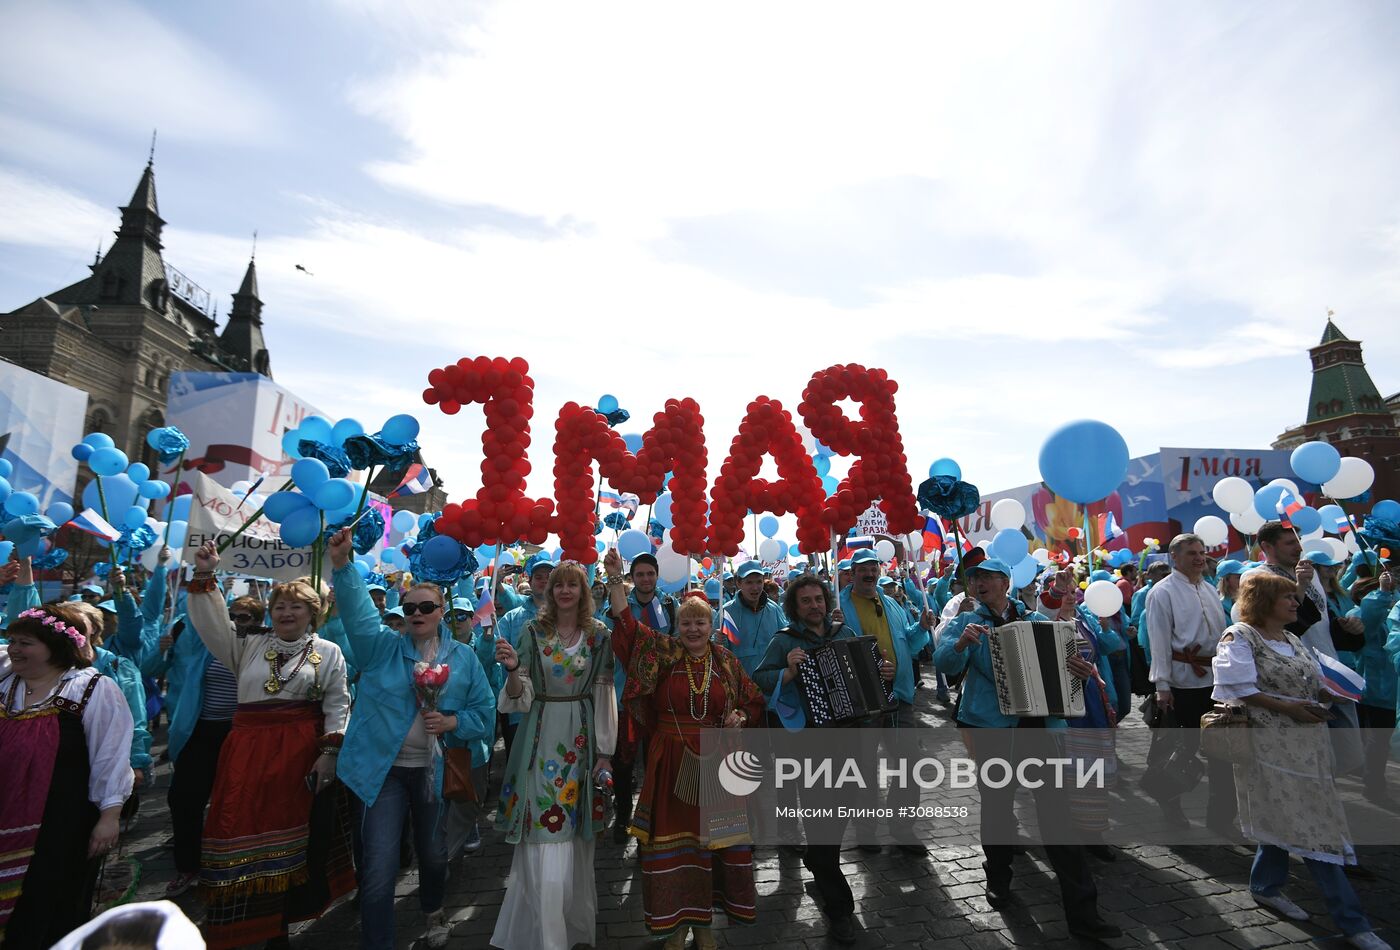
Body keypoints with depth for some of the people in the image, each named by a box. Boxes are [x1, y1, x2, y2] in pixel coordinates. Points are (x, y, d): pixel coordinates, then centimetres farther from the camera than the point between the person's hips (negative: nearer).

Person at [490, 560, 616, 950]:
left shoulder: (599, 635, 2)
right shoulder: (533, 631, 0)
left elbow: (605, 695, 2)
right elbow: (520, 697, 0)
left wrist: (605, 752, 0)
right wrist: (512, 669, -21)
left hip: (582, 738, 1)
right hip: (541, 738, -1)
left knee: (577, 837, 11)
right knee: (543, 841, -3)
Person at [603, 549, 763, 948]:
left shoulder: (725, 661, 2)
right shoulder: (663, 652, -3)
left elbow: (754, 702, 13)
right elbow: (625, 621, -14)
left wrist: (740, 716, -7)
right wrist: (615, 579, -23)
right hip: (671, 762, -1)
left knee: (714, 838, 9)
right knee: (673, 837, 6)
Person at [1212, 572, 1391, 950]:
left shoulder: (1292, 639, 15)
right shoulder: (1239, 637, -12)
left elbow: (1311, 685, 21)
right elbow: (1239, 689, -17)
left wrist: (1326, 695, 1)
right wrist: (1286, 706, -19)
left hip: (1303, 742, 9)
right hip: (1271, 744, -8)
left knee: (1287, 819, 14)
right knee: (1310, 825, -5)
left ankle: (1266, 886, 29)